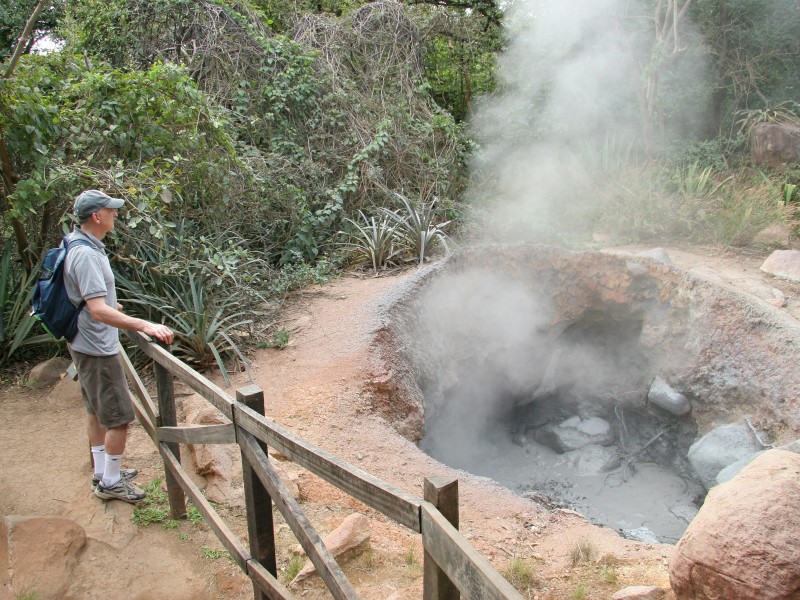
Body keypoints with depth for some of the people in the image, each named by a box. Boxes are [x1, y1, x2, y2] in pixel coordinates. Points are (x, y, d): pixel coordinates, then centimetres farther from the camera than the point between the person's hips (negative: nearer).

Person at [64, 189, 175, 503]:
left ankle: (102, 472, 35)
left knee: (98, 412, 21)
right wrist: (145, 325, -39)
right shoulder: (85, 254, -25)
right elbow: (98, 311, -32)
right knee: (119, 416, 0)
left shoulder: (80, 244, 7)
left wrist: (111, 305, 39)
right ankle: (111, 482, 14)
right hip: (97, 348, -11)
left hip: (88, 345, 11)